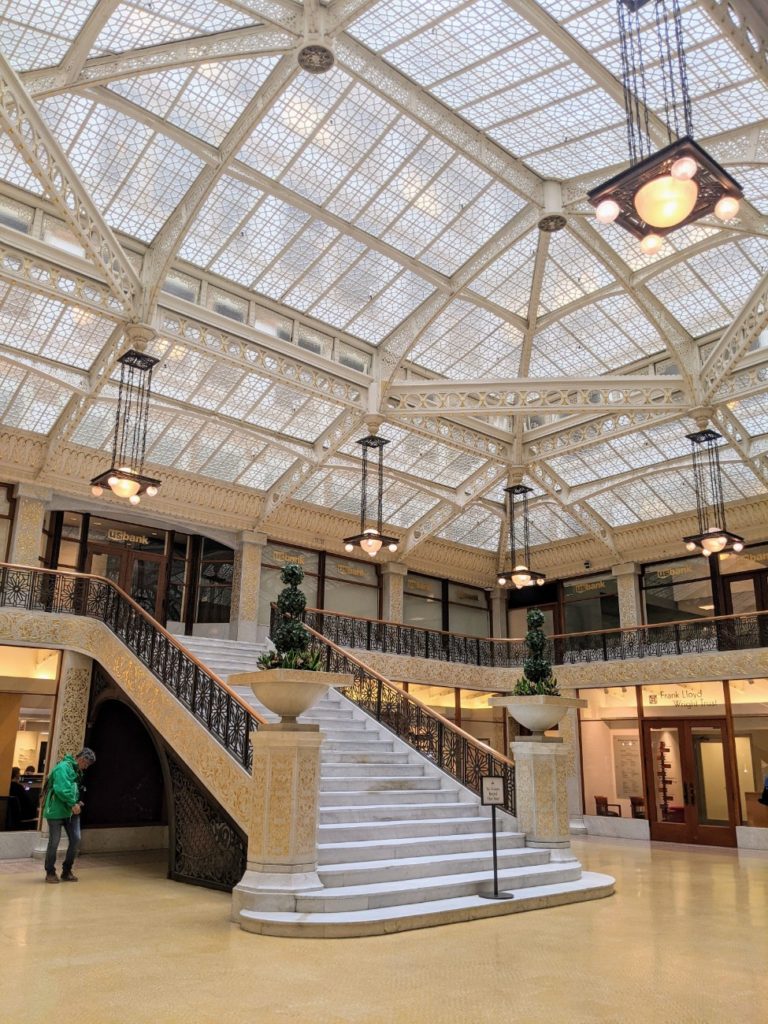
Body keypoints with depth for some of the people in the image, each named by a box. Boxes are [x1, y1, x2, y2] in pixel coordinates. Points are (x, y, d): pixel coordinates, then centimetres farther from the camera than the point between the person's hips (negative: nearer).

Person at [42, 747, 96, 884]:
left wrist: (77, 802, 5)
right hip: (56, 811, -8)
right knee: (54, 842, 3)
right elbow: (61, 789, -24)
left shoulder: (77, 771, 14)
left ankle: (66, 871, 15)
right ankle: (50, 872, 19)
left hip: (71, 811, 8)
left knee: (76, 839, 2)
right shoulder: (63, 767, -16)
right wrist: (73, 803, -18)